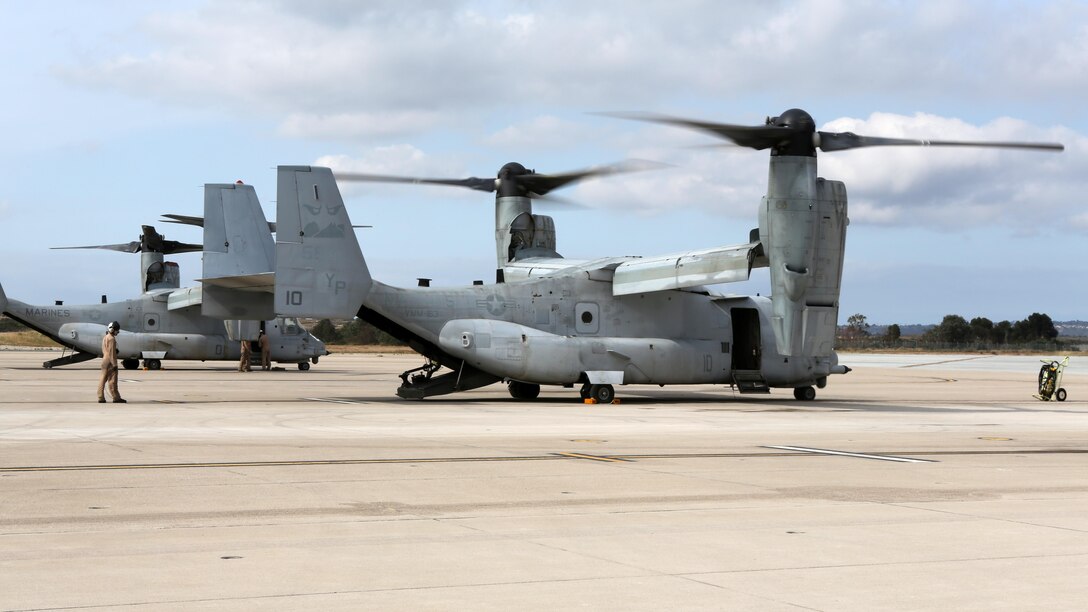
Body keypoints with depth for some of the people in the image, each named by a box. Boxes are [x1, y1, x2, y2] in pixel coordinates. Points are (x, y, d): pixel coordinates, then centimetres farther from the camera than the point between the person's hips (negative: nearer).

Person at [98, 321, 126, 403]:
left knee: (103, 379, 8)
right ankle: (116, 398, -2)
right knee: (112, 380, -5)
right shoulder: (111, 339, -15)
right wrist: (114, 364, -19)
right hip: (110, 361, -10)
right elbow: (111, 352, -19)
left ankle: (101, 398, 7)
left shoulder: (105, 337, 15)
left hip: (105, 360, 10)